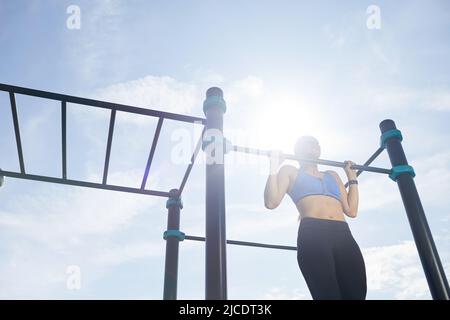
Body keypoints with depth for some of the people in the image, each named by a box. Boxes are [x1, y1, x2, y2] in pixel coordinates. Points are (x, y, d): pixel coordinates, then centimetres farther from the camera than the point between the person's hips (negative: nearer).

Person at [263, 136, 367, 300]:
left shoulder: (332, 175, 33)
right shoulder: (290, 171, 21)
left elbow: (351, 210, 25)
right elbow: (271, 202, 6)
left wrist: (352, 178, 30)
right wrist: (274, 167, 8)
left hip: (344, 237, 4)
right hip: (312, 236, -4)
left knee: (356, 295, -12)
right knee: (329, 296, -19)